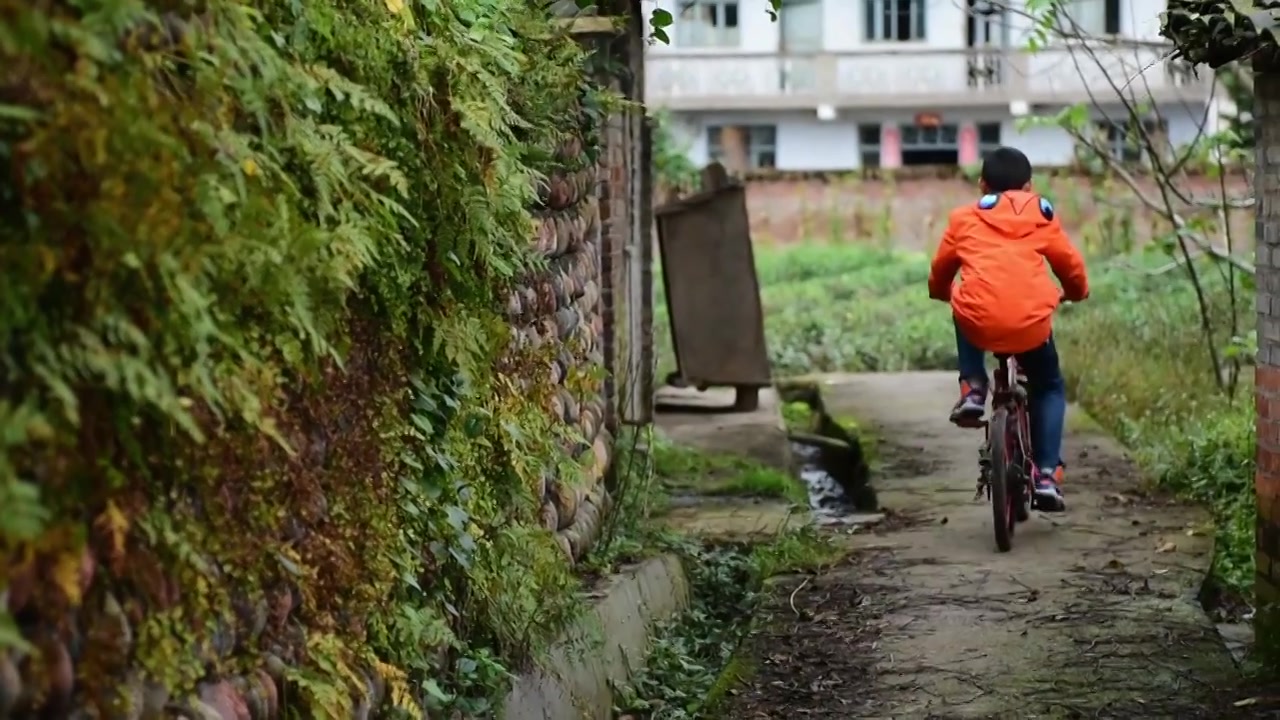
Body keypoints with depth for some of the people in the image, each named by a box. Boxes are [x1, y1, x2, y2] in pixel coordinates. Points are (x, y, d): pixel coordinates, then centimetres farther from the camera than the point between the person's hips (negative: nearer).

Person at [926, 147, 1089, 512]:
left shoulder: (964, 219, 16)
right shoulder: (1041, 215, 16)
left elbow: (940, 270, 25)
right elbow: (1071, 266, 21)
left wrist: (942, 292, 48)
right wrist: (1075, 292, 44)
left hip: (978, 323, 0)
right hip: (1031, 323, 0)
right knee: (1049, 388, 26)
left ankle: (972, 389, 21)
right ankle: (1047, 475, 13)